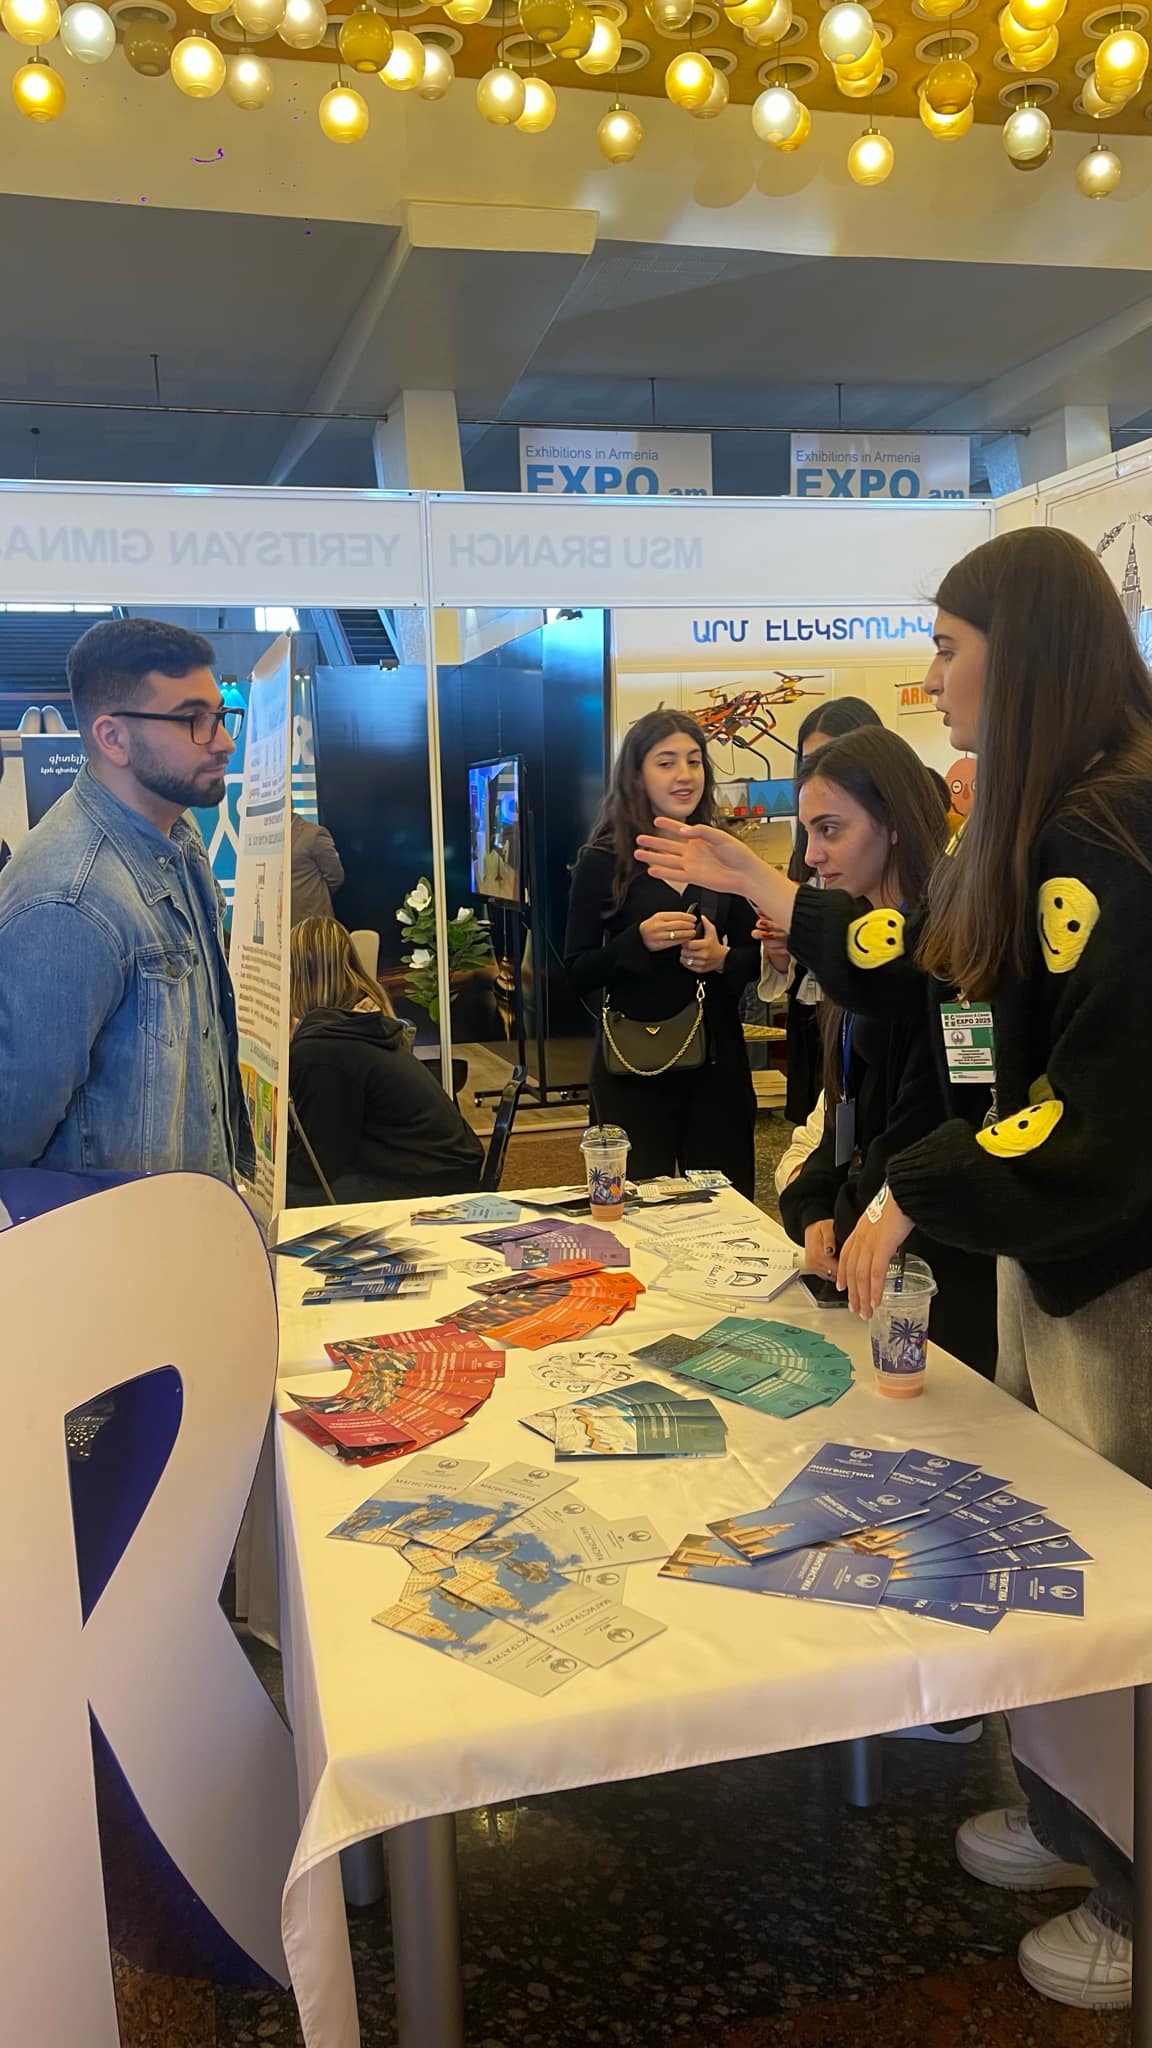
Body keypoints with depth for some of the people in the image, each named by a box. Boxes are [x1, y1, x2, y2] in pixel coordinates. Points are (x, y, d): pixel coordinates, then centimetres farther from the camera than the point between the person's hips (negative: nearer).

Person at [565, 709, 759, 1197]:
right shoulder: (603, 861, -4)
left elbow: (753, 955, 11)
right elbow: (577, 972, -5)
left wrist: (722, 958, -11)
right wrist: (639, 940, -20)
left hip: (717, 1058, 3)